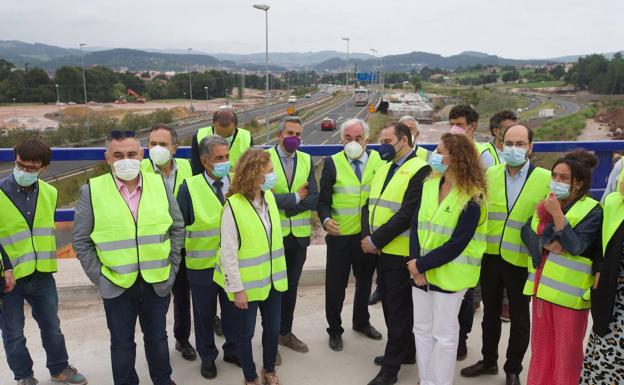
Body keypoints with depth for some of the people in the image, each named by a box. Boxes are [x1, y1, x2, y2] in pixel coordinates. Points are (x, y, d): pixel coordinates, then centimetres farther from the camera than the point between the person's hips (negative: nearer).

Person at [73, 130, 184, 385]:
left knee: (157, 337, 19)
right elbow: (81, 240, -2)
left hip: (158, 282, 2)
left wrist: (171, 268, 2)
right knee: (122, 343, 15)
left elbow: (177, 228, 5)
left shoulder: (160, 184, -3)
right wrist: (99, 276, -5)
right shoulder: (92, 190, -9)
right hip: (116, 286, -2)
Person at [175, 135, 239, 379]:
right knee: (204, 314, 14)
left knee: (232, 311, 18)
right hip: (202, 265, -2)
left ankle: (232, 350, 40)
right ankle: (207, 356, 35)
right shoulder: (189, 188, -10)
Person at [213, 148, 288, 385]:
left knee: (273, 328, 17)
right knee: (246, 333, 12)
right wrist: (237, 288, -16)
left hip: (271, 279, 6)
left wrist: (278, 272, 11)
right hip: (248, 284, -6)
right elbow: (228, 253, -18)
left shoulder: (269, 197, 0)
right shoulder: (233, 205, -20)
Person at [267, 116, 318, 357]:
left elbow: (314, 200, -6)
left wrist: (283, 203, -16)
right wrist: (296, 197, -15)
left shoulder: (306, 160, 3)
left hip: (299, 235, 4)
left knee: (291, 286, 17)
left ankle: (285, 332, 34)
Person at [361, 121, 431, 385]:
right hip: (381, 250, 8)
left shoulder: (419, 170, -14)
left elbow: (407, 215, -21)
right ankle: (406, 351, 36)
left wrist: (375, 240, -18)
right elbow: (369, 204, 11)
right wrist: (367, 236, -5)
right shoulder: (383, 168, 13)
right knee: (390, 304, 18)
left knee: (398, 309, 4)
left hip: (401, 253, -8)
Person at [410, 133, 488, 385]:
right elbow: (416, 224, 1)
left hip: (449, 275, -6)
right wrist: (415, 263, -11)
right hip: (421, 271, 6)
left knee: (444, 335, 6)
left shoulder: (472, 197, -15)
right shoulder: (429, 185, 4)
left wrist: (421, 264, -16)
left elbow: (457, 244, -18)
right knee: (422, 330, 15)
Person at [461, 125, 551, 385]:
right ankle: (488, 360, 38)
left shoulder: (546, 179, -8)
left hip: (522, 261, -3)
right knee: (490, 312, 18)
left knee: (519, 318, 14)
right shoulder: (490, 174, 2)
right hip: (490, 257, 3)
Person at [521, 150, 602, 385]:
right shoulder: (546, 201, 9)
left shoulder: (592, 211, -11)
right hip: (542, 284, 6)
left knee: (567, 349, 7)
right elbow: (526, 231, 3)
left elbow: (576, 247, -21)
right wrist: (545, 244, -15)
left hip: (569, 290, -6)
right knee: (541, 344, 18)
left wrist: (557, 214, -24)